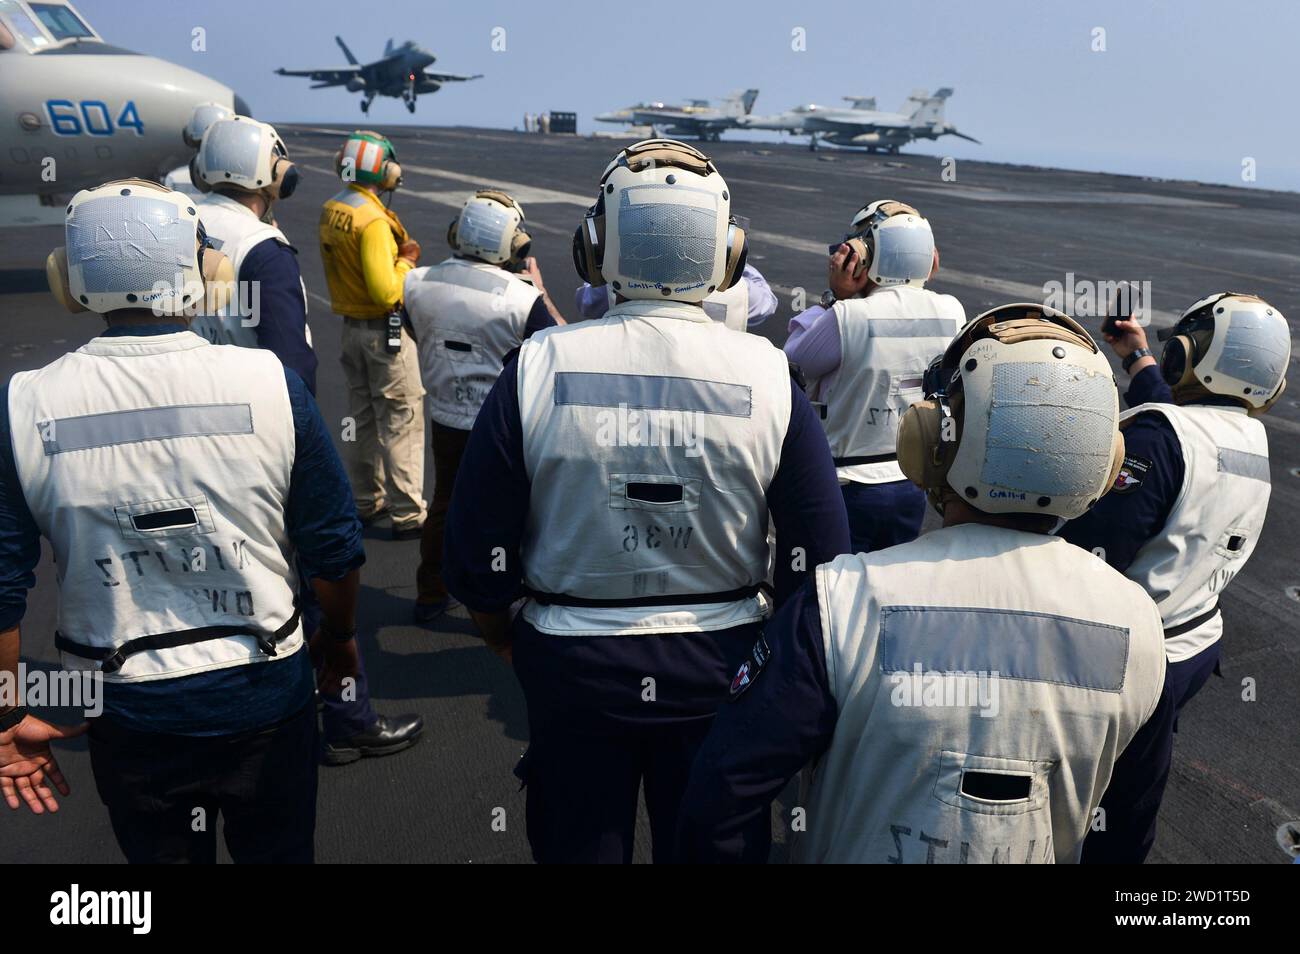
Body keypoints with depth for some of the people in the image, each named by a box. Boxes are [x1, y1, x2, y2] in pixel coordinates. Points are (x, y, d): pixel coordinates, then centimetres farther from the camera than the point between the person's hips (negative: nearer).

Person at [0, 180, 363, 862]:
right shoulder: (270, 382, -16)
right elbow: (335, 550, -9)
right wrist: (339, 638, 10)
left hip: (129, 711, 1)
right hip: (265, 696, -1)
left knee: (158, 851, 26)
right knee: (276, 852, 23)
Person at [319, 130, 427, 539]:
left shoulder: (330, 211, 5)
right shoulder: (374, 221, -22)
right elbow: (387, 291, -26)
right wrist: (407, 260, -11)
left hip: (351, 327, 9)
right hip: (386, 332, -9)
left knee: (364, 417, 18)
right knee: (401, 421, 0)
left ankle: (367, 501, 30)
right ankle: (408, 514, 5)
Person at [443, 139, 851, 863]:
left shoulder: (539, 367, -15)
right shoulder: (768, 375, -13)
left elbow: (479, 556, -9)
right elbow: (820, 557, -8)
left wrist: (505, 639, 12)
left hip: (572, 666, 0)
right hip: (720, 668, 1)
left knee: (579, 845, 23)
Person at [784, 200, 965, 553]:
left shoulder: (847, 318, -23)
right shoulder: (952, 312, -6)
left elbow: (794, 359, -7)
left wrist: (834, 296, -6)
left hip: (852, 487, -5)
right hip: (916, 482, 5)